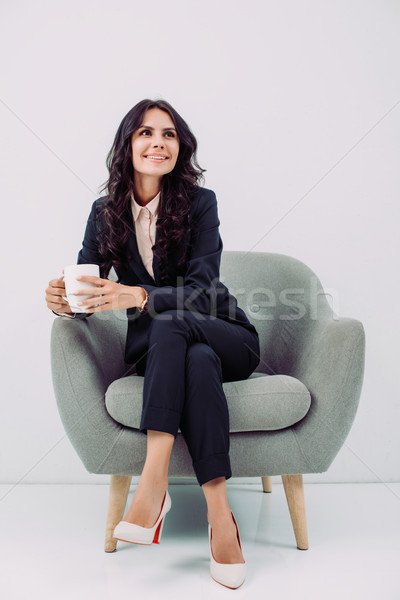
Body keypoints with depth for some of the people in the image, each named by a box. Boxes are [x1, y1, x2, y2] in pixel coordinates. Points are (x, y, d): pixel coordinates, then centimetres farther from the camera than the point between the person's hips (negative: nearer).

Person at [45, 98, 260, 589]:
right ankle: (219, 512, -34)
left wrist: (137, 297, -36)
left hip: (227, 338, -1)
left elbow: (202, 290, -19)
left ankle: (153, 483, -39)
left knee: (170, 324, -35)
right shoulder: (105, 212, 2)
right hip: (154, 346, 2)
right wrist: (63, 301, -23)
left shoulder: (199, 202, -8)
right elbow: (89, 288, 2)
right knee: (198, 362, -34)